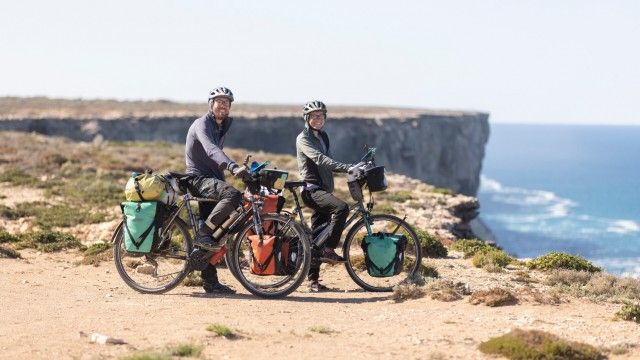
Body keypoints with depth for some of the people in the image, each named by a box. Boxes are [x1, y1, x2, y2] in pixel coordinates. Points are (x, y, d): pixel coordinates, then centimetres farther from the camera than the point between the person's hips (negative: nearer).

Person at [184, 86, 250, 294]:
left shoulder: (222, 127, 18)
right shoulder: (202, 124, -12)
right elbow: (211, 150, -31)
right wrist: (234, 167, -45)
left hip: (211, 180, 9)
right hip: (198, 179, -9)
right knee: (233, 194, -34)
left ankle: (210, 282, 9)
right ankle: (203, 234, -24)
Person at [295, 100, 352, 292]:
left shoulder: (323, 137, 18)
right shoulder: (303, 138, -9)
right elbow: (319, 159, -24)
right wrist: (346, 167, -34)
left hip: (323, 189, 8)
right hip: (312, 189, -8)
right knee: (341, 208, -30)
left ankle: (313, 279, 11)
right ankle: (329, 249, -22)